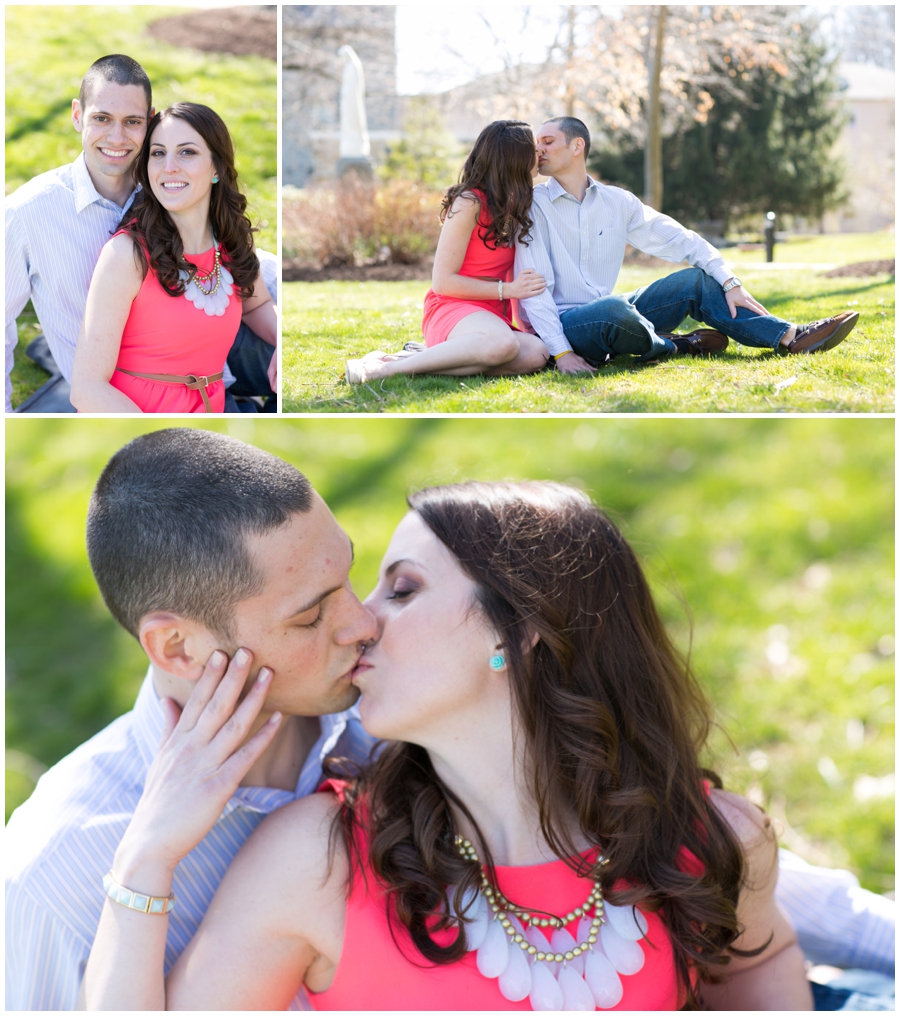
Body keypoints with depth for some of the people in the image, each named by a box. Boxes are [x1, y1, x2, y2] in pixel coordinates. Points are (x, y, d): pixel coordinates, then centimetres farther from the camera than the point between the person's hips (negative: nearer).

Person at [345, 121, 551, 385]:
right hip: (452, 308, -7)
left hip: (491, 314, 7)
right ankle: (385, 368, -28)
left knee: (535, 354, -29)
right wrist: (507, 289, -13)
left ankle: (420, 356, -18)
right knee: (502, 344, -42)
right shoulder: (469, 203, -8)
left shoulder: (513, 204, 17)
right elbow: (443, 281, -11)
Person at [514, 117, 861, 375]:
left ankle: (790, 338, -5)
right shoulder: (533, 206, -7)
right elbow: (533, 288, -14)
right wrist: (561, 353, -24)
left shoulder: (616, 201, 9)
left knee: (696, 280, -1)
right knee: (613, 309, -37)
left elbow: (677, 239, 11)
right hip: (563, 326, -6)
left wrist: (730, 283, 0)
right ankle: (674, 347, -7)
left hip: (609, 321, 6)